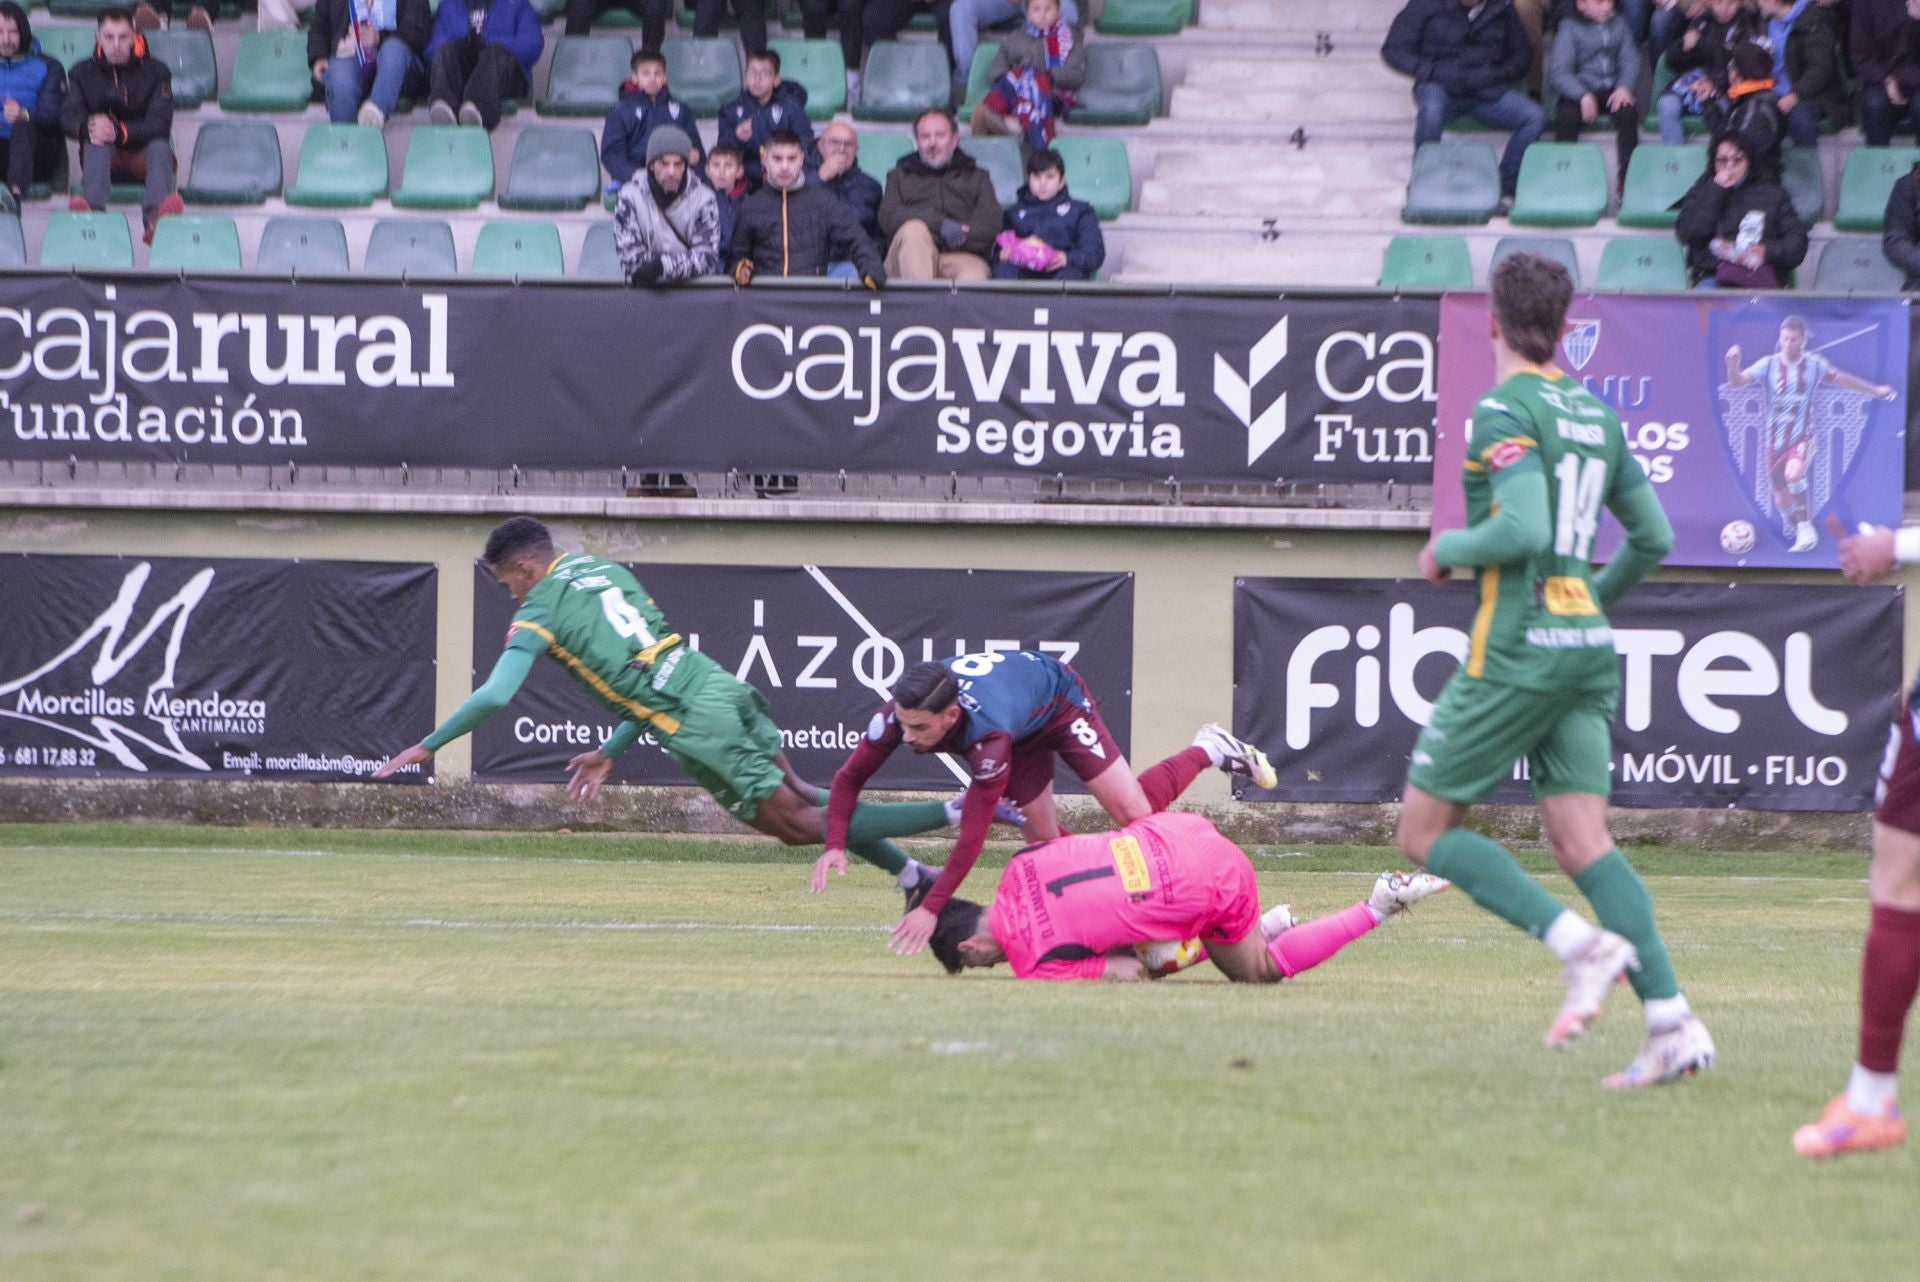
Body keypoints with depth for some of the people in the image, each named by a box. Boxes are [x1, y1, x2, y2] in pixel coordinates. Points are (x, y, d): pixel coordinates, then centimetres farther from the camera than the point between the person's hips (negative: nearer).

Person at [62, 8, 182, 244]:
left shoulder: (156, 72, 2)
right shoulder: (82, 73, 7)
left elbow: (160, 123, -12)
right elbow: (68, 118, -7)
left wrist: (119, 131, -31)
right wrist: (87, 128, -33)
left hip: (142, 157, -1)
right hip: (105, 157, 1)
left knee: (160, 145, -33)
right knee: (97, 142, -32)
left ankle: (156, 213, -63)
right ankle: (92, 206, -64)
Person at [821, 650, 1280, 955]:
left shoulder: (987, 735, -49)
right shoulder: (900, 714, -35)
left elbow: (972, 837, -46)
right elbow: (850, 777, -22)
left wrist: (931, 909, -46)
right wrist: (835, 845, -38)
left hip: (1059, 698, -5)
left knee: (1135, 814, -6)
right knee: (1046, 841, 4)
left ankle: (1208, 749, 19)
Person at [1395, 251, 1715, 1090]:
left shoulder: (1504, 410, -10)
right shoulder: (1595, 413, 13)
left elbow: (1525, 527, -22)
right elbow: (1653, 536, 17)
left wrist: (1449, 549, -5)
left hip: (1516, 649, -7)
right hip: (1587, 645, 7)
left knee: (1426, 832, 1)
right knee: (1581, 839, 3)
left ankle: (1579, 943, -17)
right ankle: (1671, 1020, -12)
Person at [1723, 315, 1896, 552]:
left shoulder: (1814, 364, 0)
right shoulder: (1769, 364, -5)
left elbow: (1841, 379, 17)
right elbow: (1739, 380, -18)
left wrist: (1875, 390, 25)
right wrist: (1733, 366, -41)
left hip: (1802, 437, -2)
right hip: (1775, 441, 2)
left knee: (1793, 474, -32)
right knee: (1782, 501, 6)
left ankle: (1806, 530, -21)